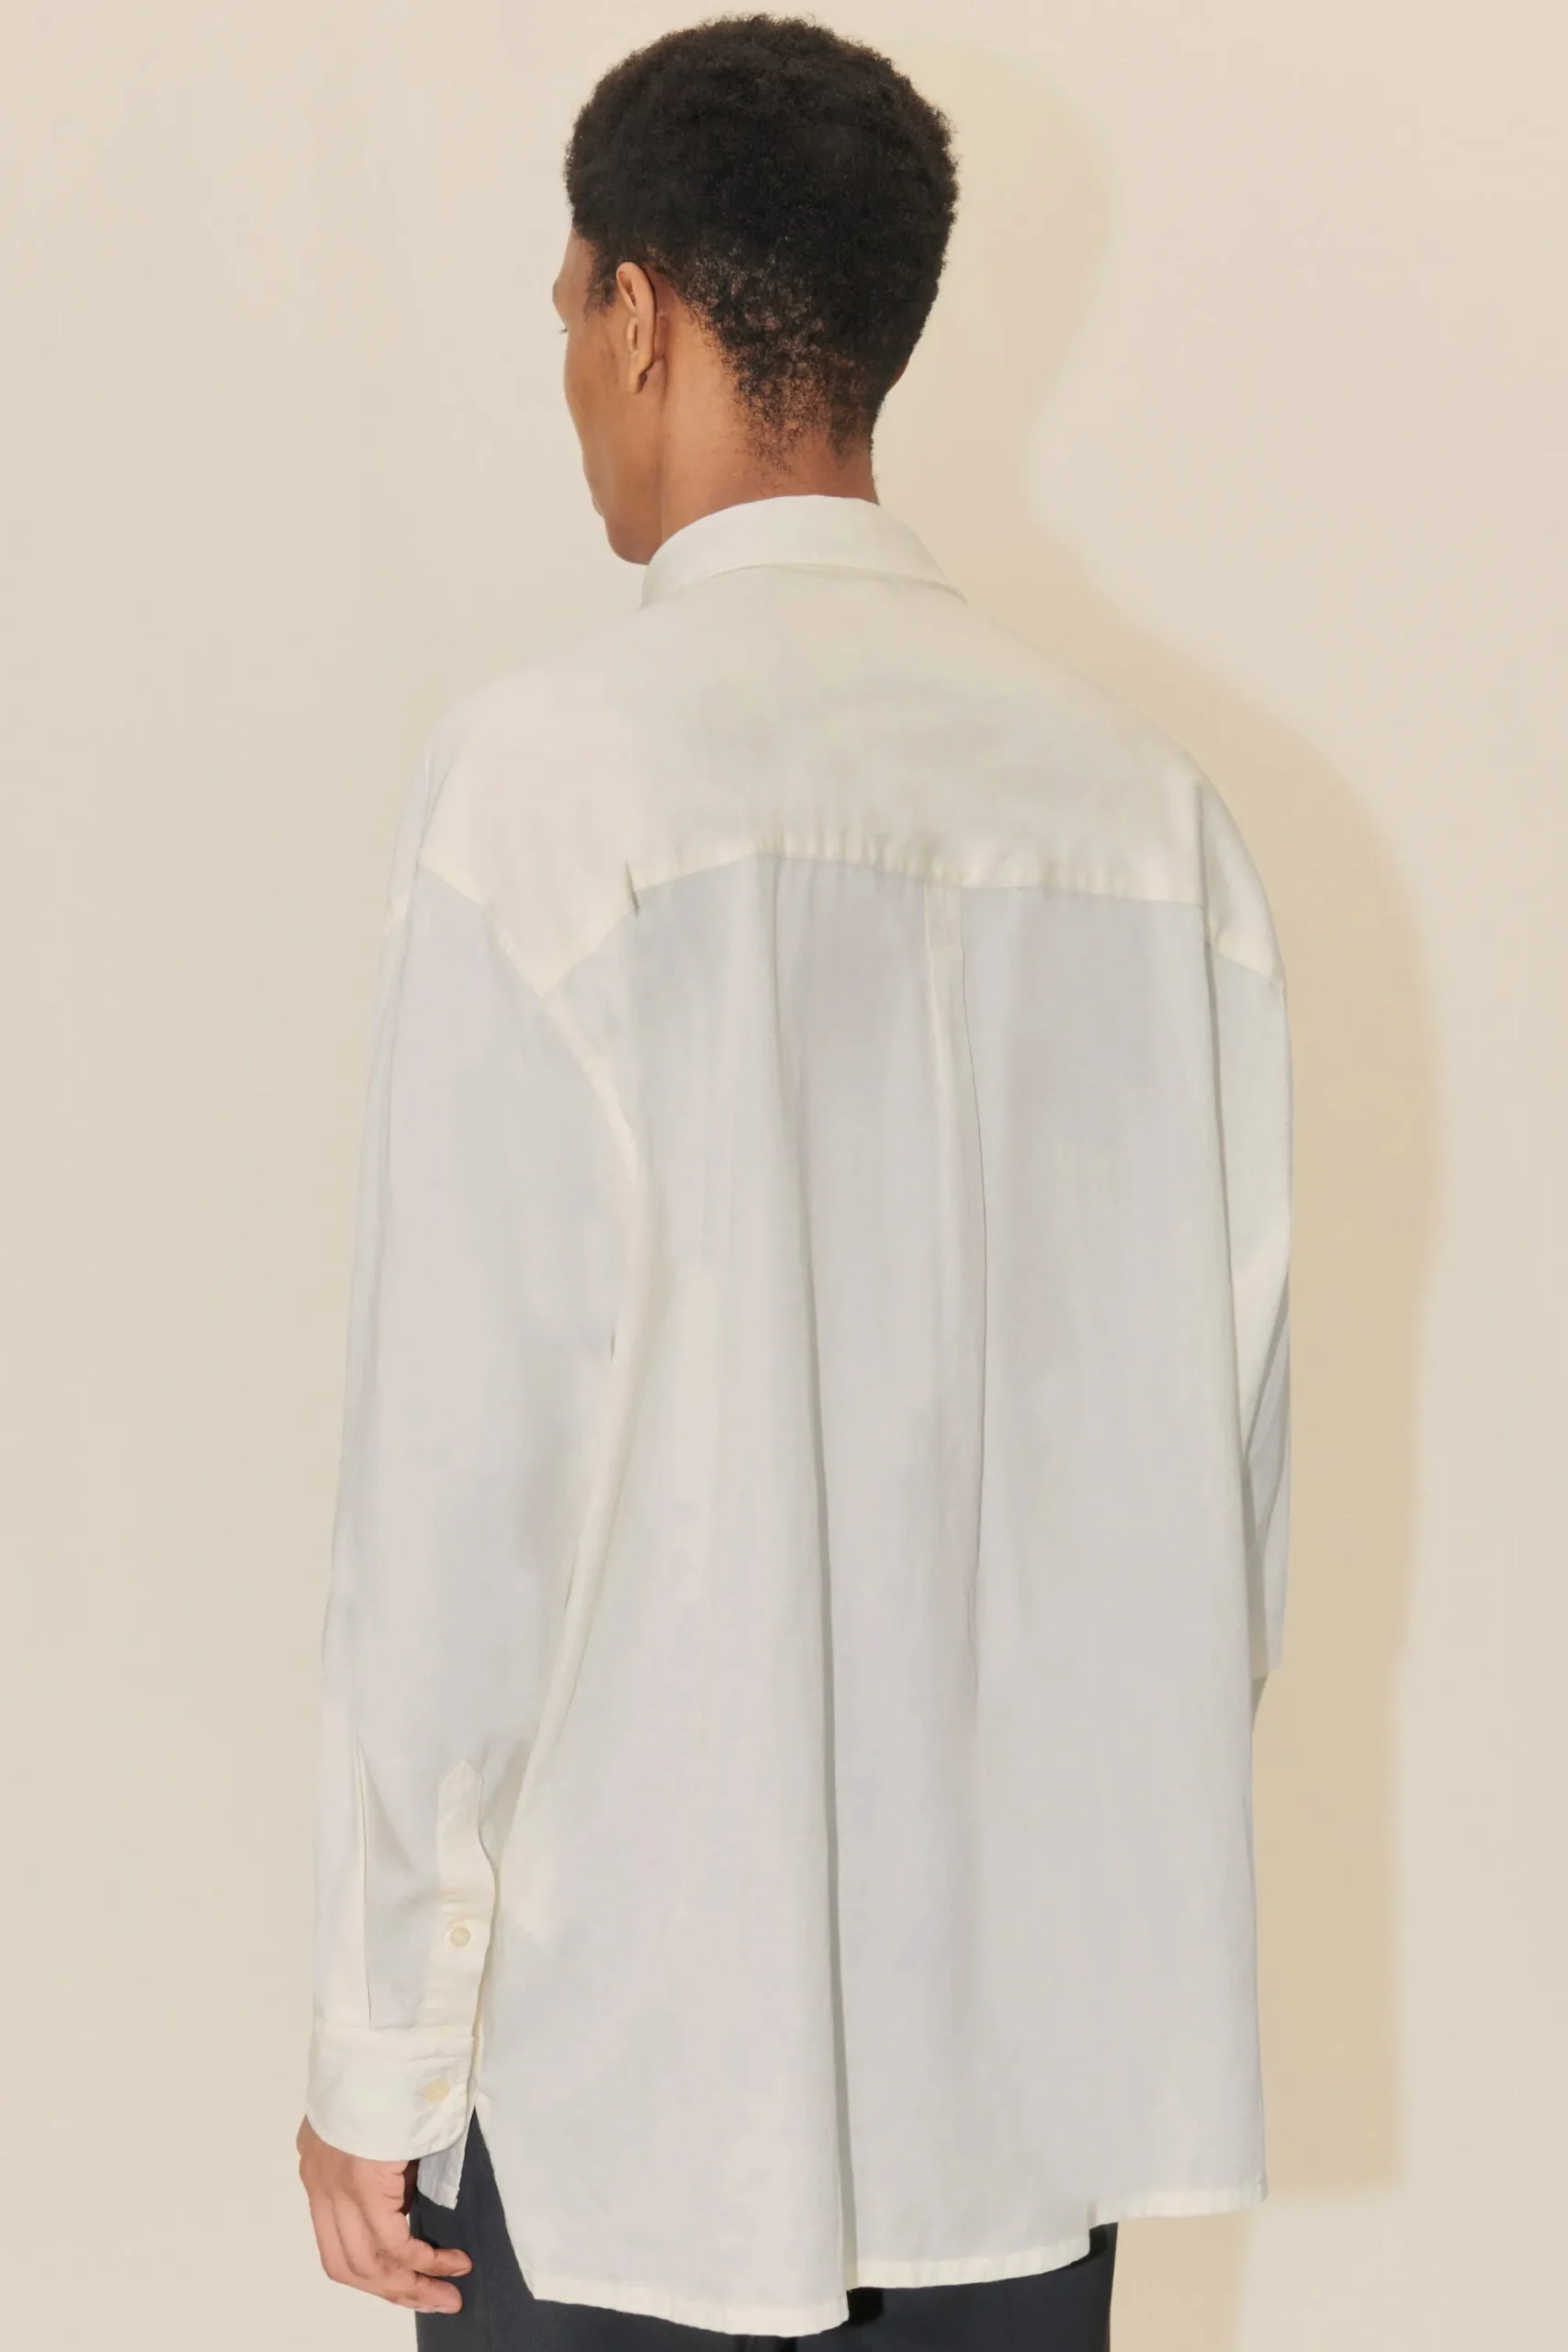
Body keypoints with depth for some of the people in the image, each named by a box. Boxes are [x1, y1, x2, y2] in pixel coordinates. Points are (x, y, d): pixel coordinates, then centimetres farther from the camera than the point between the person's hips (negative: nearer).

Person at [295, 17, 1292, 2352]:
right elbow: (1234, 1420, 6)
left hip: (633, 2050, -4)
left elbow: (465, 1449, -13)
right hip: (1044, 2027, 5)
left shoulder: (561, 770, -11)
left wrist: (380, 2039, -6)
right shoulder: (1142, 797, 2)